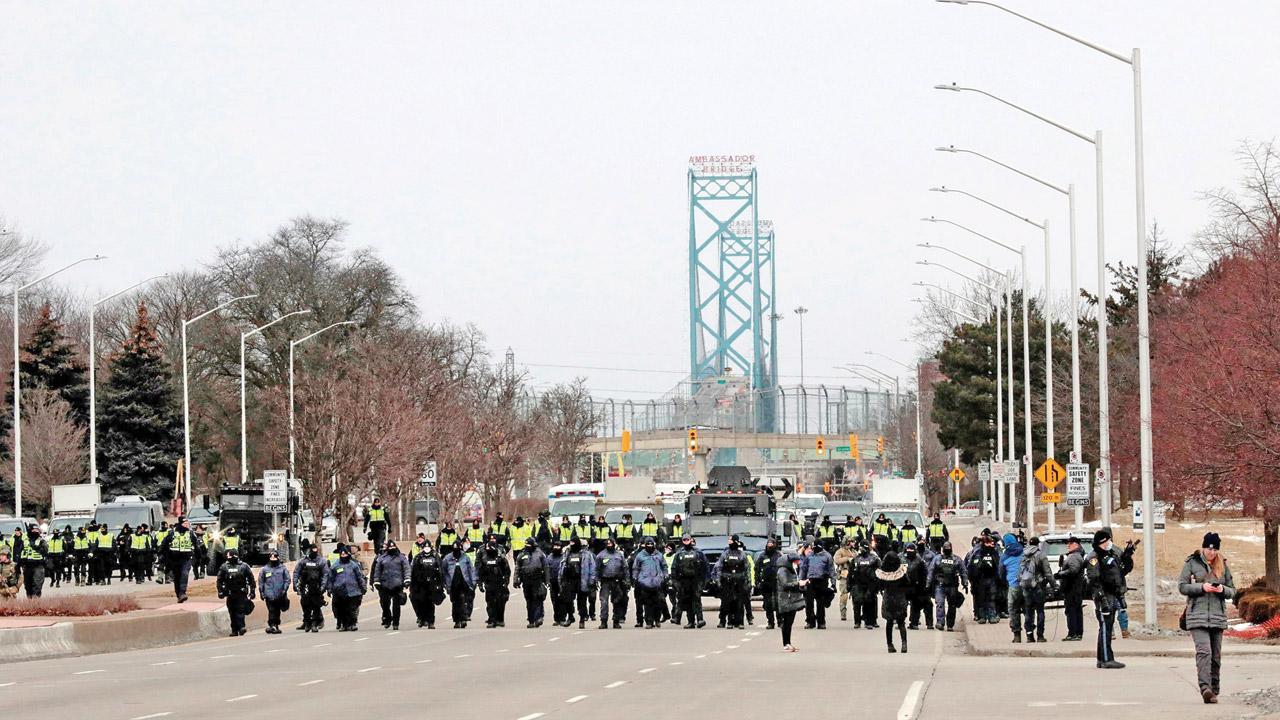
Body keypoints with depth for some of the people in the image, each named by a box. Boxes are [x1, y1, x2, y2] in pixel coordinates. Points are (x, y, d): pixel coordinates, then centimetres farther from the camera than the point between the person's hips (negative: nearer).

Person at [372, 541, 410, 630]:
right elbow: (377, 571, 12)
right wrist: (377, 582, 5)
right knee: (385, 604, -1)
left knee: (396, 605, 0)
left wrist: (407, 580, -6)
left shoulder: (401, 557, 9)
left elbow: (406, 569, 4)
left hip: (397, 585, -1)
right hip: (385, 585, 1)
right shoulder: (381, 558, 11)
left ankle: (395, 623, 5)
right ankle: (387, 620, 18)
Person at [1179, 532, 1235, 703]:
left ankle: (1214, 690, 15)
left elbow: (1232, 591, 15)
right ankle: (1205, 688, -29)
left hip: (1218, 617, 4)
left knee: (1216, 655, 6)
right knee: (1204, 651, -19)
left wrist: (1223, 590, -8)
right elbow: (1182, 586, -1)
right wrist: (1202, 587, -14)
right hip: (1197, 616, -4)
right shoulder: (1192, 563, 3)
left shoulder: (1223, 566, 12)